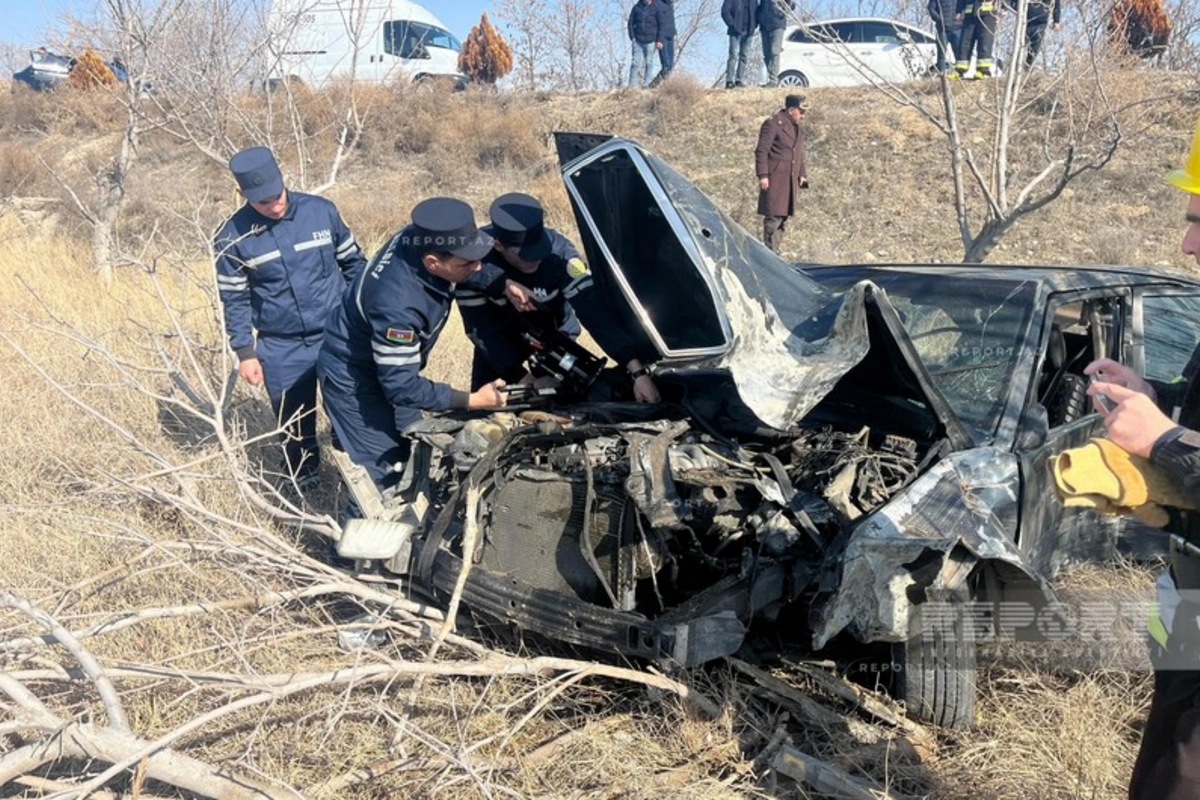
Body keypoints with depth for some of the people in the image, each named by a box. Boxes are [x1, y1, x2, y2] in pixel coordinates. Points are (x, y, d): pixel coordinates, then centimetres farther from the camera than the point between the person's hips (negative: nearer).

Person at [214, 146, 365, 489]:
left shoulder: (321, 210, -6)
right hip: (281, 350, 0)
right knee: (295, 428, 11)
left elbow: (353, 263, 5)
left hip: (338, 337, 0)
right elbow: (234, 299, -1)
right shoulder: (232, 236, -8)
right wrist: (245, 353, -3)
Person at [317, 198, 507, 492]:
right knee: (384, 468, -3)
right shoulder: (398, 305, -42)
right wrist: (471, 400, -29)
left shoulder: (420, 238, -21)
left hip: (390, 368, 9)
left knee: (413, 452, 20)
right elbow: (401, 386, -32)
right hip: (354, 378, -9)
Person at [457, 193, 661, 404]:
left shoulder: (558, 251, -37)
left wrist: (638, 372, -47)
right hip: (500, 336, 0)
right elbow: (479, 327, -29)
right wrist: (523, 379, -32)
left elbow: (594, 313, -40)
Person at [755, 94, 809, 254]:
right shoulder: (772, 124, -7)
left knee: (783, 216, 11)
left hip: (791, 181, 8)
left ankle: (775, 250, 18)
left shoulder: (798, 129, 19)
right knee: (773, 216, -10)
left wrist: (802, 175, 16)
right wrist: (763, 175, -17)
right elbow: (761, 151, -11)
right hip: (775, 179, -8)